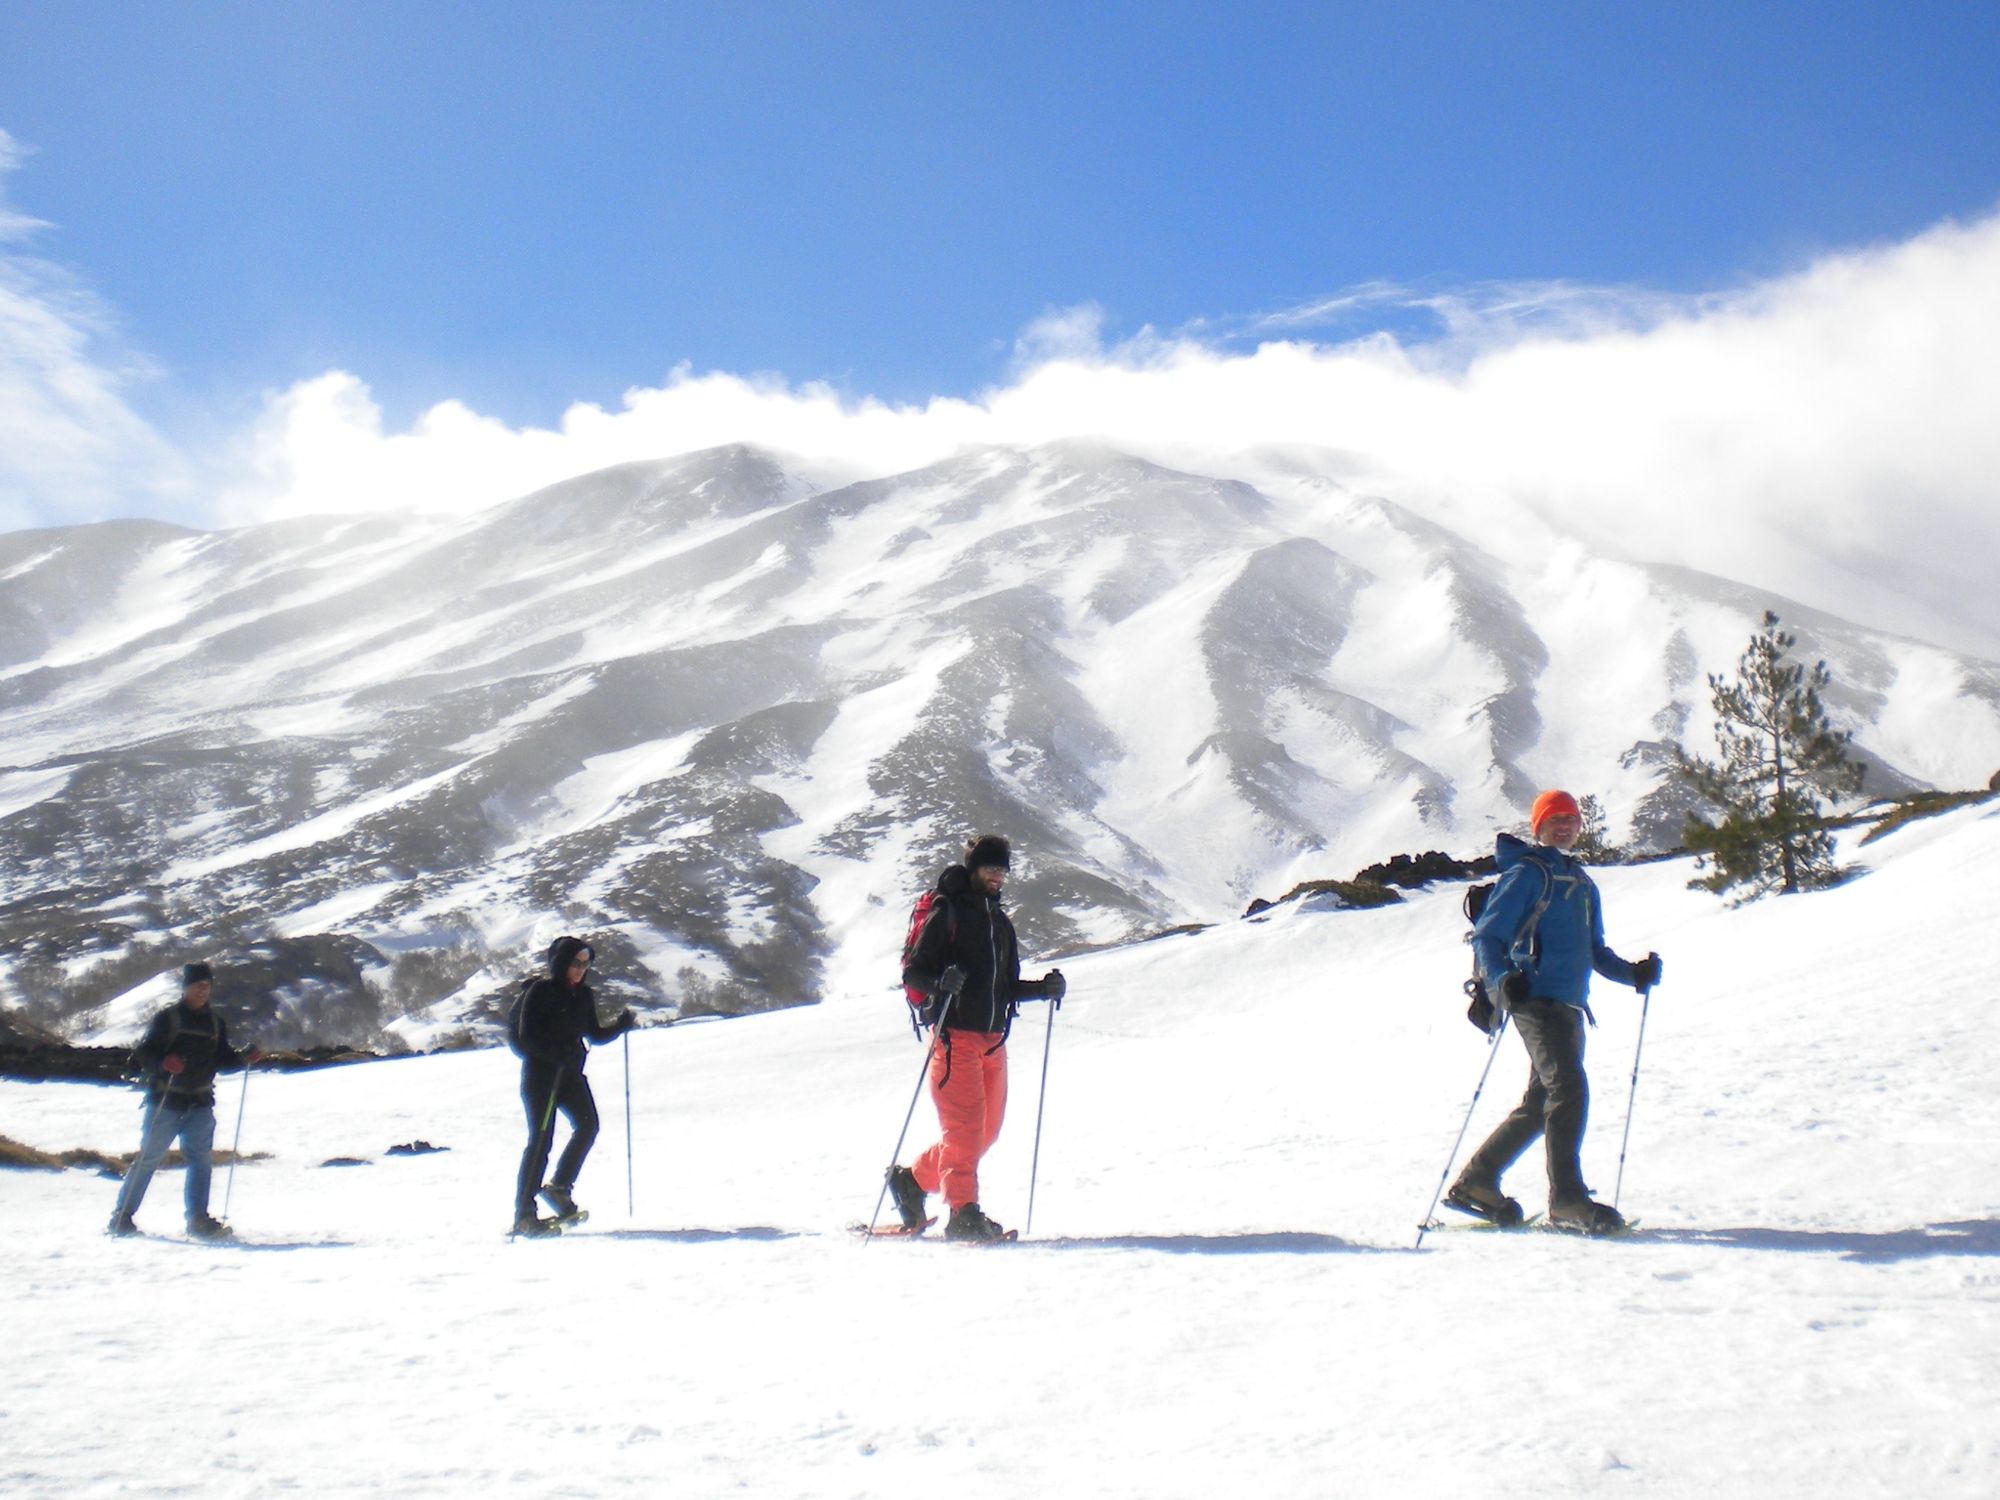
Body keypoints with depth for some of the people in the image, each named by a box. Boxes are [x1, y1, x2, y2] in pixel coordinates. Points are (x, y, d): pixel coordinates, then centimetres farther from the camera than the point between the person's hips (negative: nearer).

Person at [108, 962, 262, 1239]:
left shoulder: (215, 1023, 13)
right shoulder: (167, 1018, -4)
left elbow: (221, 1058, 18)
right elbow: (142, 1053, -8)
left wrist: (244, 1058, 1)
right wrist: (163, 1062, -26)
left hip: (200, 1103, 5)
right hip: (165, 1102, -4)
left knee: (202, 1158, -2)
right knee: (149, 1158, -1)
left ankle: (198, 1219, 4)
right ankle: (121, 1218, 8)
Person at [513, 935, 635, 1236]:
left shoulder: (584, 995, 9)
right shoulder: (540, 992, -10)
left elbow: (596, 1034, 14)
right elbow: (526, 1038, -13)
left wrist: (623, 1024, -3)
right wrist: (557, 1054, -26)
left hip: (571, 1073, 6)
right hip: (540, 1074, -6)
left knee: (588, 1125, -8)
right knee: (541, 1139, -8)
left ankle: (558, 1188, 9)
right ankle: (524, 1214, -2)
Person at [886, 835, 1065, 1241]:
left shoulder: (1000, 922, 20)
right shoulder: (947, 912, -2)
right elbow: (912, 972, -7)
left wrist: (1043, 988, 6)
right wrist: (942, 982, -27)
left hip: (993, 1039, 7)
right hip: (954, 1035, -7)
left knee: (987, 1130, 8)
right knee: (965, 1126, -12)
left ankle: (912, 1180, 25)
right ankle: (963, 1214, -6)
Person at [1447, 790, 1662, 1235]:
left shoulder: (1582, 883, 21)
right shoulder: (1526, 874, -3)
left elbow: (1594, 950, 24)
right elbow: (1486, 935, -9)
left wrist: (1633, 973, 7)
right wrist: (1502, 978, -27)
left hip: (1569, 1005, 9)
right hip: (1537, 999, -9)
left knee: (1541, 1102, 12)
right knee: (1569, 1089, -19)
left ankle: (1476, 1181, 21)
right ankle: (1566, 1198, -16)